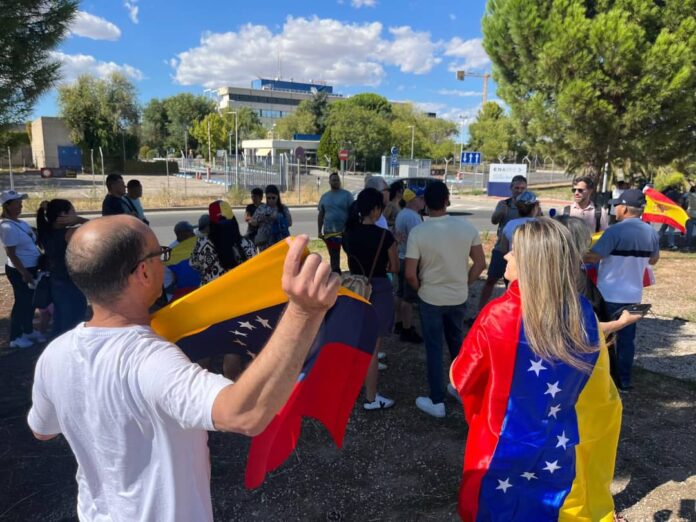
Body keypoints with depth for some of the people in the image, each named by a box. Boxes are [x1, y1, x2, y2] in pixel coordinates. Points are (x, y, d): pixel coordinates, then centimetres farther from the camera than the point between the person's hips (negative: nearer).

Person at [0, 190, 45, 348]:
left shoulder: (20, 222, 6)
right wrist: (24, 273, -21)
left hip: (31, 267, 9)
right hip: (19, 271, -9)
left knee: (30, 300, 20)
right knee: (22, 302, 3)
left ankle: (28, 331, 36)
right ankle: (15, 337, 18)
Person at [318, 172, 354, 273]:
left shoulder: (347, 195, -2)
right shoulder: (324, 196, 9)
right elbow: (321, 215, 13)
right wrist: (319, 231, 8)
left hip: (345, 231, -3)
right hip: (329, 232, 3)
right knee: (333, 256, 11)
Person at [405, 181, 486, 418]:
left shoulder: (418, 232, -17)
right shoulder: (467, 227, -9)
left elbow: (410, 274, -17)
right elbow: (480, 264, -2)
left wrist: (420, 289, 3)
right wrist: (464, 284, 11)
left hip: (431, 299, -3)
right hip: (459, 298, 3)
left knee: (434, 349, 9)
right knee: (457, 343, 23)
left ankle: (437, 402, 18)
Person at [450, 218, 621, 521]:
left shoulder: (499, 315, -25)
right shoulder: (583, 315, -10)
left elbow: (461, 377, -10)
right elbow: (597, 394, 4)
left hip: (504, 452, -4)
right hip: (558, 454, 4)